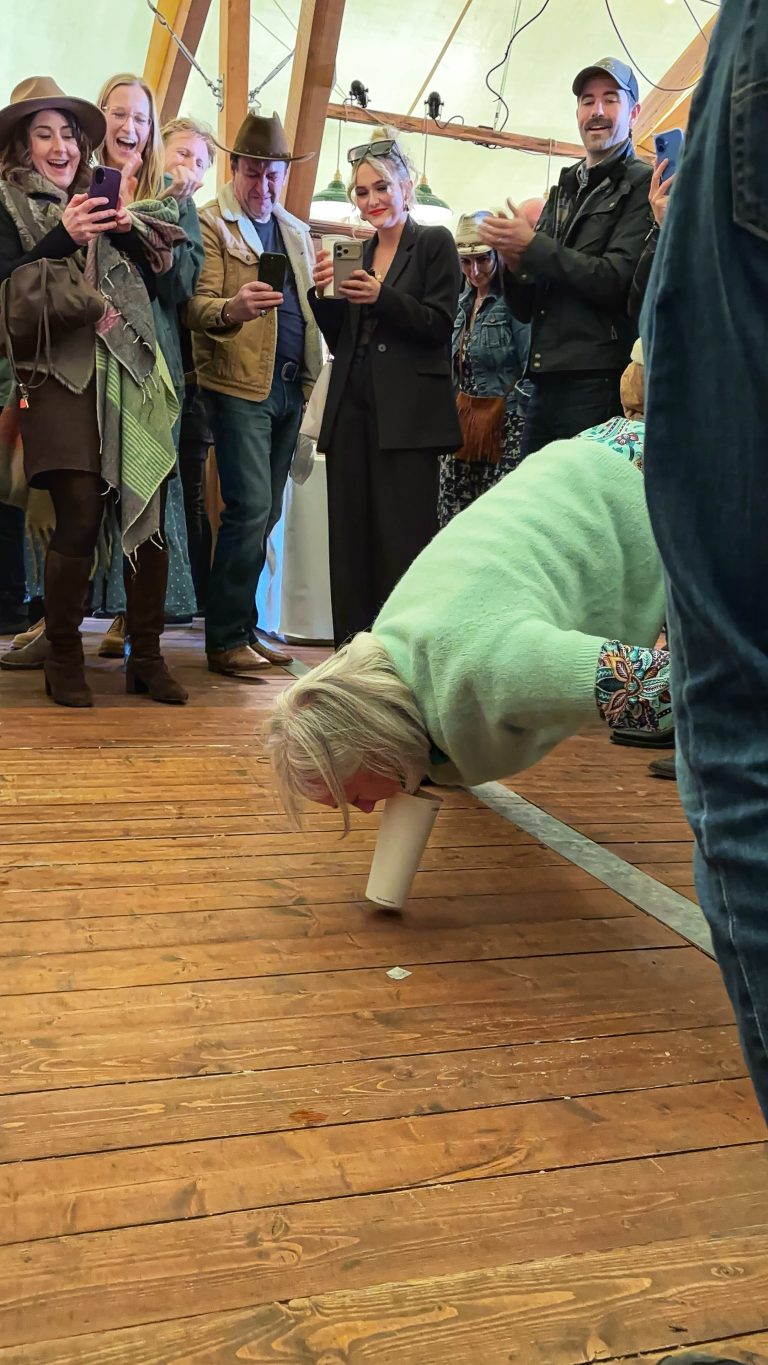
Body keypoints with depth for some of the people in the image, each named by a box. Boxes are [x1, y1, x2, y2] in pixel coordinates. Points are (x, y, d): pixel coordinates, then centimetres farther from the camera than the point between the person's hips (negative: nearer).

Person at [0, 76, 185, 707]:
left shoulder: (97, 202, 23)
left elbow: (155, 284, 17)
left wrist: (133, 232, 0)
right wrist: (64, 236, -15)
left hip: (128, 377, 5)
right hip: (61, 377, -4)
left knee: (148, 515, -2)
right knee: (80, 518, -11)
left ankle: (147, 656, 8)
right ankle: (63, 657, 6)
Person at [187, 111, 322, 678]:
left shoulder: (297, 232, 19)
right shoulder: (211, 223, -2)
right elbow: (197, 306, -12)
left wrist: (310, 378, 15)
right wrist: (233, 308, -33)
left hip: (290, 388, 7)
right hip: (239, 385, -7)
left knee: (266, 514, 8)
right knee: (250, 509, -14)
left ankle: (244, 629, 16)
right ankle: (225, 641, -6)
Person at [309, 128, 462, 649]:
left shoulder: (435, 244, 6)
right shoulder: (356, 253, 20)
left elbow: (439, 324, -5)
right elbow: (339, 341, 18)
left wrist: (381, 297, -16)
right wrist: (324, 295, 0)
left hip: (408, 416, -5)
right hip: (353, 410, 5)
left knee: (403, 540, -8)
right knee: (350, 540, 3)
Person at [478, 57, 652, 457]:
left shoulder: (641, 185, 1)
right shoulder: (563, 191, 20)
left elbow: (616, 281, -14)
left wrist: (532, 246, -9)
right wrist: (514, 261, -2)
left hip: (599, 383, -6)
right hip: (545, 384, 7)